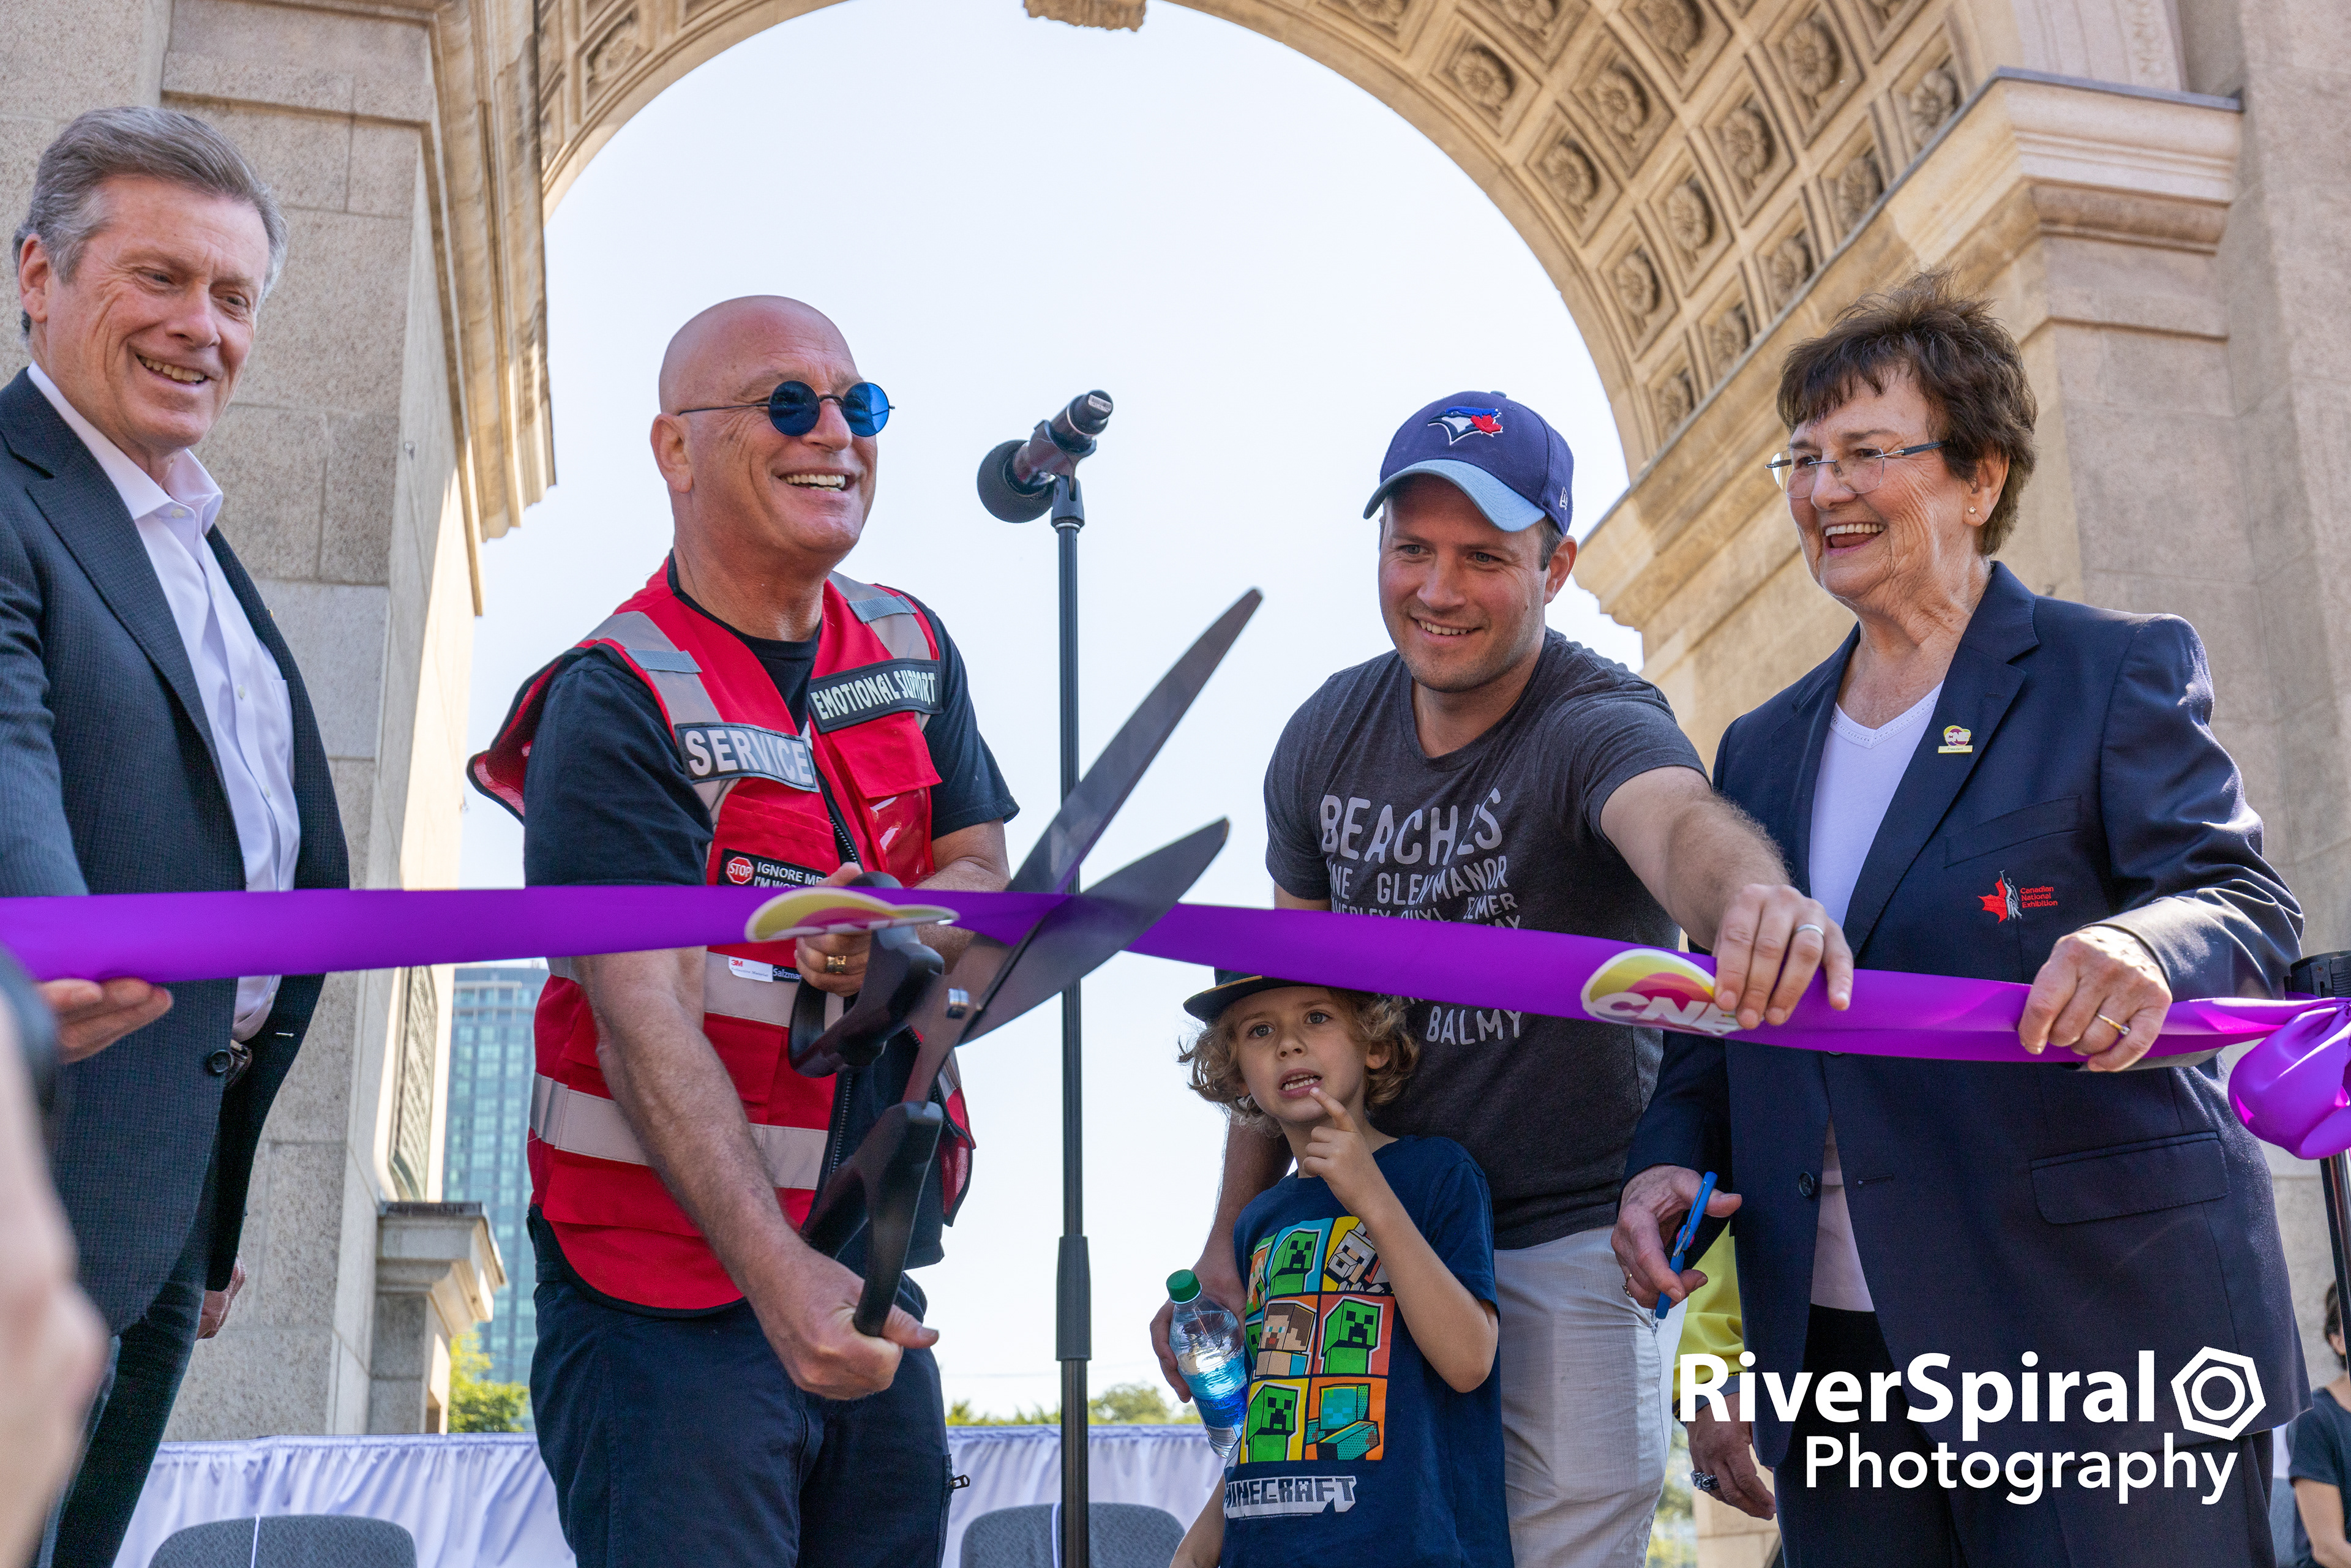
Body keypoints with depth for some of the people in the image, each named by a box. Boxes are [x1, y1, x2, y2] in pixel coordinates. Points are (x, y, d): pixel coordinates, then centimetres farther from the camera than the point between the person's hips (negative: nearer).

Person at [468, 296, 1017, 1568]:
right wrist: (779, 1273, -33)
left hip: (875, 1265, 6)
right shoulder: (618, 701, -13)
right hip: (673, 1292, -6)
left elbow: (984, 877, 9)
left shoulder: (914, 650, 8)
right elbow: (645, 1020, -22)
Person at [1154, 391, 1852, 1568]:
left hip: (1571, 1238, -4)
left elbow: (1678, 821, -43)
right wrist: (1230, 1240, 4)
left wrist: (1755, 898, -68)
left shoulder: (1597, 722, -18)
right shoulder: (1328, 737, -2)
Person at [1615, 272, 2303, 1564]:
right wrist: (1670, 1157, -1)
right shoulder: (1762, 747, 17)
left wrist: (2146, 948, -32)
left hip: (2100, 1328, -4)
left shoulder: (2116, 672, 2)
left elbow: (2245, 898, -9)